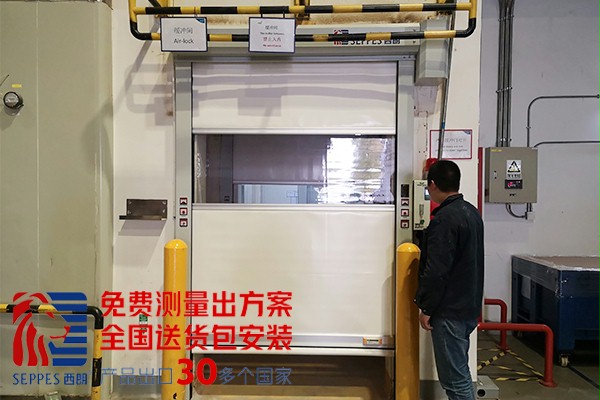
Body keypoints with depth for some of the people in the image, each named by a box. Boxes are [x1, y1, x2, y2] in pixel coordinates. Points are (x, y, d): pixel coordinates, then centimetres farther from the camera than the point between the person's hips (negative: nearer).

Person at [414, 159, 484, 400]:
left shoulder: (444, 219, -21)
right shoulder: (472, 212, 9)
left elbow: (436, 271, -22)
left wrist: (425, 308, -13)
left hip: (449, 310, -10)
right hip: (469, 305, 10)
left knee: (454, 377, 0)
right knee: (459, 369, 20)